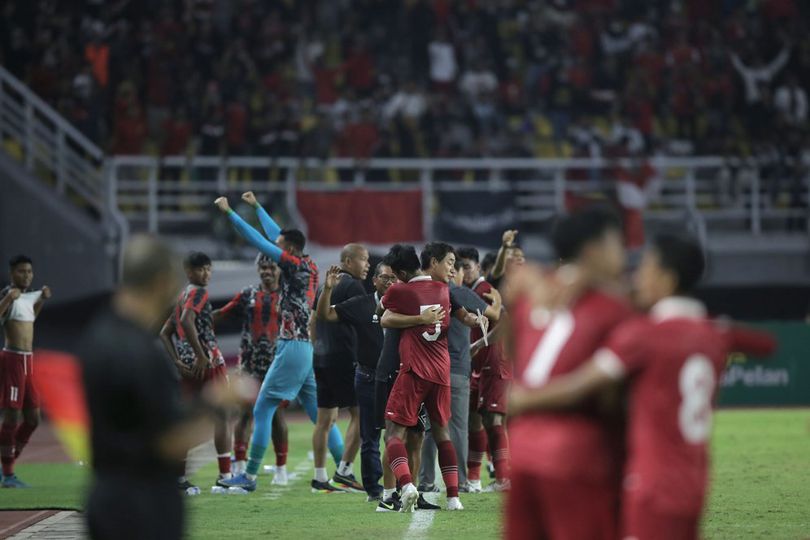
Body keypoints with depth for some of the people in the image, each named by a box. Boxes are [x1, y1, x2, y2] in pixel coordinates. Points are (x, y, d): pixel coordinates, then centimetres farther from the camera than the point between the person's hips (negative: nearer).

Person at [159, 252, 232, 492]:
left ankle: (178, 476, 2)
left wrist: (177, 361, 9)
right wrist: (201, 355, -21)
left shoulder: (181, 297, 19)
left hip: (188, 367, 8)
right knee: (221, 416, 0)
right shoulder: (198, 292, -8)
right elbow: (187, 321, -25)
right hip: (209, 362, -8)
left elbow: (165, 333, 18)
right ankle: (225, 475, -1)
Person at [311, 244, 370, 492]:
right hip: (344, 359, -8)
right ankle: (344, 470, -8)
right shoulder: (353, 286, -8)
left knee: (324, 419, 8)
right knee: (360, 414, -3)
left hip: (321, 358, 9)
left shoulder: (325, 286, 18)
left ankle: (320, 476, 7)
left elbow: (314, 323, 22)